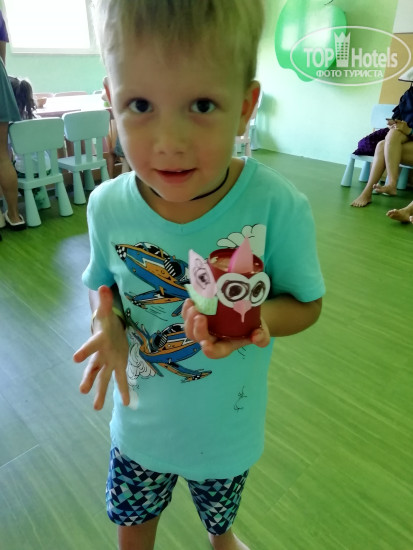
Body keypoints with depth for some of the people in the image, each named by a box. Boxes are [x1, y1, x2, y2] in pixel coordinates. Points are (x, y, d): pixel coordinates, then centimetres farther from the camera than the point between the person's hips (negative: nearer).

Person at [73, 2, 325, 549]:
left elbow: (307, 303, -15)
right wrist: (106, 323, -23)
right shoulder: (108, 206, -21)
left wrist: (254, 316, -36)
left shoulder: (280, 208, -29)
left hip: (228, 426, 0)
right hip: (141, 419, 1)